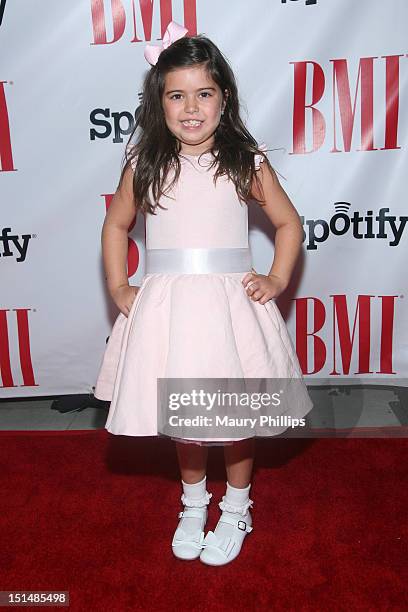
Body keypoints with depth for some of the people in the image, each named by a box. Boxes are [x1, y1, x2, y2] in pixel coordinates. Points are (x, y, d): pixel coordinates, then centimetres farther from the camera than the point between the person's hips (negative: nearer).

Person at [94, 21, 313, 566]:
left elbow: (289, 223, 9)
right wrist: (118, 287, 7)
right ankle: (194, 502, 42)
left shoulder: (246, 161, -1)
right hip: (165, 306, 2)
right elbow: (116, 225, 16)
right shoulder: (145, 165, 3)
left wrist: (276, 281, -2)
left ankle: (236, 509, 38)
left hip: (229, 304, -1)